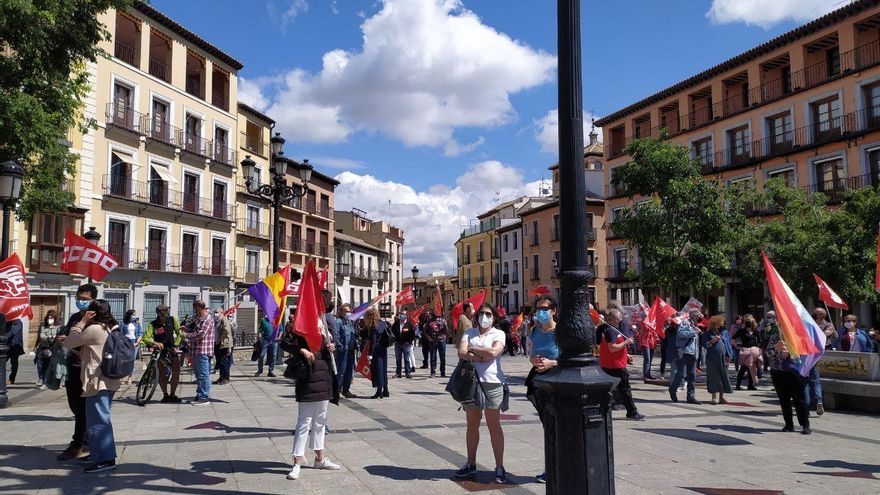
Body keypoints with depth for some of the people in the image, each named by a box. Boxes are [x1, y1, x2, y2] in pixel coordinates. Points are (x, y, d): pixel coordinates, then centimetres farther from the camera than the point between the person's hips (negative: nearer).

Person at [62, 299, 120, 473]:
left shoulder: (94, 329, -14)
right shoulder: (113, 329, 12)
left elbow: (68, 343, -6)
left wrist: (82, 322, -4)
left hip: (97, 381, -9)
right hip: (110, 380, 9)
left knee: (97, 421, -6)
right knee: (103, 418, 18)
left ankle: (105, 459, -5)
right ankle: (104, 453, 27)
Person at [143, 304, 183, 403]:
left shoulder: (173, 320, -3)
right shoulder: (152, 324, -9)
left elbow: (180, 334, -1)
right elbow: (145, 338, -20)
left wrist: (175, 345, -13)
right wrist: (155, 343, -37)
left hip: (172, 350, 1)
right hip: (160, 351, -1)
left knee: (176, 372, -9)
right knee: (162, 374, -2)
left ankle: (172, 394, 5)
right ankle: (165, 395, 13)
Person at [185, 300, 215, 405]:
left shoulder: (207, 319, -13)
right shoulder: (199, 318, 19)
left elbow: (200, 334, -20)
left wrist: (186, 335, -11)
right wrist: (186, 329, 11)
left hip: (203, 351, -10)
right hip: (197, 351, 11)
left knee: (203, 375, -8)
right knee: (199, 375, 15)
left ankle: (205, 398, -6)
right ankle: (199, 396, 23)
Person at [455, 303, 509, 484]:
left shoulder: (498, 334, 3)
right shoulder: (469, 333, 10)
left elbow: (493, 352, -15)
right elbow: (461, 353, -5)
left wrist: (472, 350, -4)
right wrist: (482, 356, -14)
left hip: (492, 382, -3)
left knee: (494, 426, 0)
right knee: (472, 425, 11)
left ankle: (499, 468, 6)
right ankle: (471, 465, 22)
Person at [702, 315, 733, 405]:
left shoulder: (724, 333, 14)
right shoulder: (708, 333, 5)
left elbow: (728, 344, 15)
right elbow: (704, 345, 1)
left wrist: (728, 356, 6)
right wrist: (713, 341, -14)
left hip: (723, 357, 3)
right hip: (712, 358, -3)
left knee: (723, 376, 4)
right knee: (714, 376, -4)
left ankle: (721, 396, 11)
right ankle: (714, 396, -1)